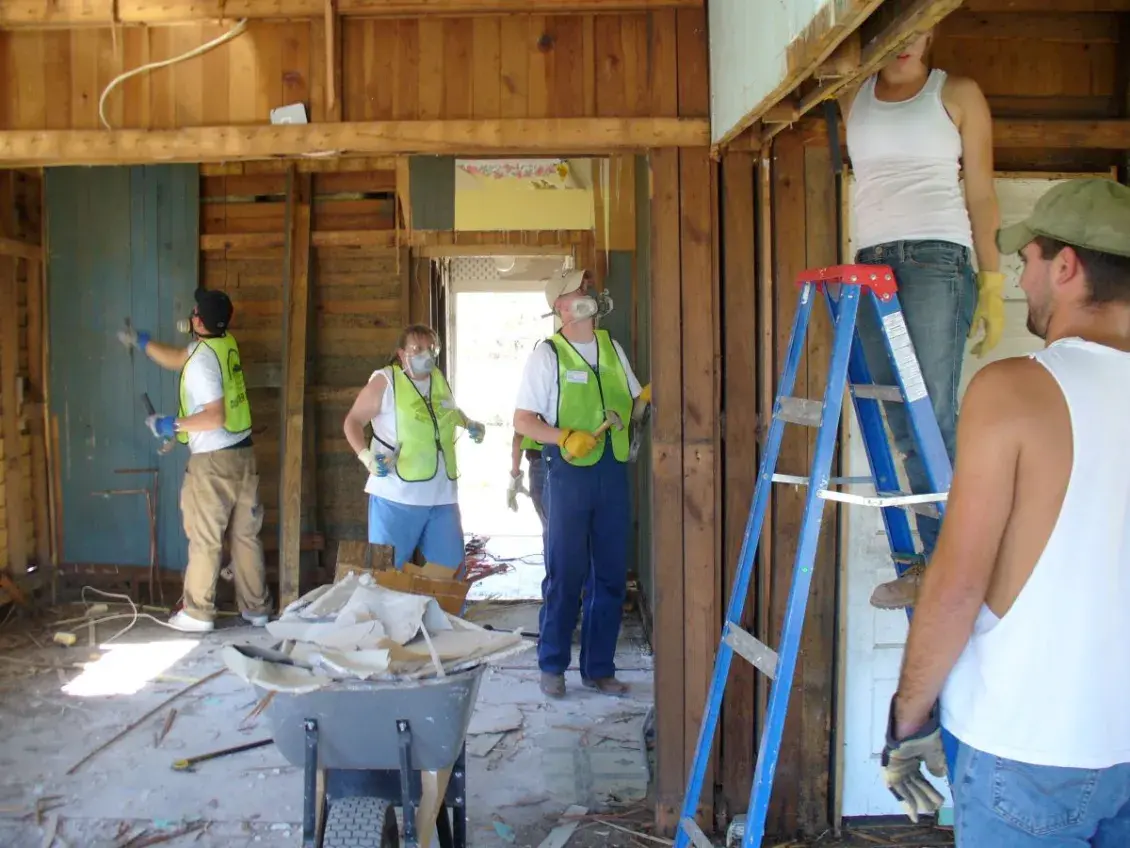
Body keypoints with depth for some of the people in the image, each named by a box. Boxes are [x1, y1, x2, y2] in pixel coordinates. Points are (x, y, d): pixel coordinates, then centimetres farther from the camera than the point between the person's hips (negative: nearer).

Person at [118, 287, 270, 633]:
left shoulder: (202, 359, -18)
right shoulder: (226, 343, 7)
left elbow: (215, 417, -24)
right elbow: (176, 359, 24)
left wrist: (173, 424, -12)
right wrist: (140, 341, 30)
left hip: (213, 461, -8)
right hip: (243, 453, 8)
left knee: (204, 539, 3)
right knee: (246, 535, 12)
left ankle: (198, 613, 13)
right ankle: (257, 608, 18)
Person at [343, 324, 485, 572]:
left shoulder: (440, 380, 10)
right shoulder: (384, 381, -7)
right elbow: (353, 421, -4)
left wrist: (470, 424, 13)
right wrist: (365, 454, -20)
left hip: (442, 496, 6)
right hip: (396, 497, -5)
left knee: (450, 570, 10)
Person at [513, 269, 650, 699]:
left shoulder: (612, 348, 12)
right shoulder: (547, 353, -3)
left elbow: (633, 406, 18)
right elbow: (522, 420, -6)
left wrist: (648, 397, -3)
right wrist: (565, 437, -19)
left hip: (613, 470, 5)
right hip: (570, 472, -5)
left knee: (610, 575, 8)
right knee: (565, 574, 1)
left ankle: (599, 667, 20)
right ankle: (552, 666, 17)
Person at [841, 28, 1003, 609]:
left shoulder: (958, 95, 10)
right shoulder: (852, 99, 18)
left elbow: (981, 195, 8)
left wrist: (992, 283, 1)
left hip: (936, 257, -4)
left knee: (931, 413, -13)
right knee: (900, 421, -1)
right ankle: (937, 556, 4)